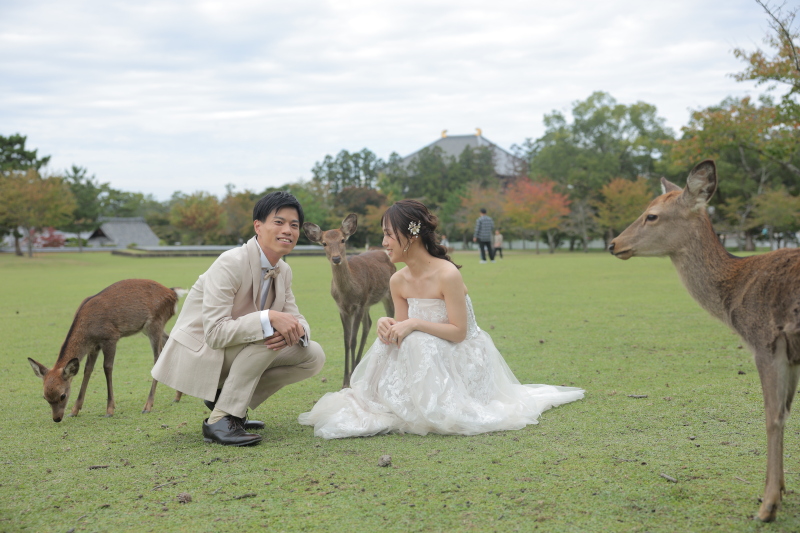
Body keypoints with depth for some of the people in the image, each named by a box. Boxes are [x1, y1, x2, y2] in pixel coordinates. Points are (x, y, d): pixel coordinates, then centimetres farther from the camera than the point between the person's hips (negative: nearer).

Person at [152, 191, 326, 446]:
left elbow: (296, 318, 4)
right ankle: (219, 420, -23)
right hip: (197, 355, -8)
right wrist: (269, 318, -39)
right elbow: (215, 333, -31)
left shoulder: (283, 271, 2)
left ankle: (227, 398, 5)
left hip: (233, 353, 8)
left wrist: (297, 329, -21)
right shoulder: (231, 264, -25)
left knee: (313, 356, -4)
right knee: (266, 333, -31)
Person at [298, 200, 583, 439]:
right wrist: (387, 324, -20)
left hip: (462, 360, -6)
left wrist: (414, 324, -29)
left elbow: (458, 331, -22)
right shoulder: (398, 281, -2)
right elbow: (403, 327, 3)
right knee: (389, 341, -18)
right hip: (430, 358, 6)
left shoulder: (447, 275, -24)